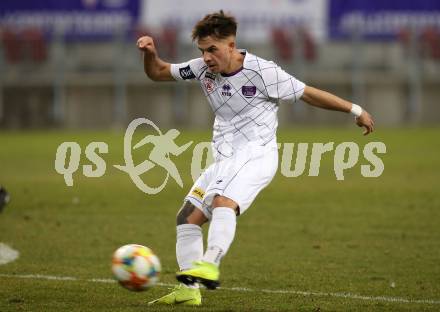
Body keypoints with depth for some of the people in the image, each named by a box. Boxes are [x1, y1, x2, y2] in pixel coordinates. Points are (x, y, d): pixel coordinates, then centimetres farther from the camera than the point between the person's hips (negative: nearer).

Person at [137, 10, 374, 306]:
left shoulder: (262, 72, -13)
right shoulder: (203, 68, 3)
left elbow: (308, 93, -4)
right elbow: (158, 73, 15)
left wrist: (355, 110, 1)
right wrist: (150, 54, -8)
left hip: (256, 155, -7)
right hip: (225, 160, 7)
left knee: (223, 202, -34)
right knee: (187, 217, 2)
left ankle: (209, 265, -52)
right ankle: (189, 289, 5)